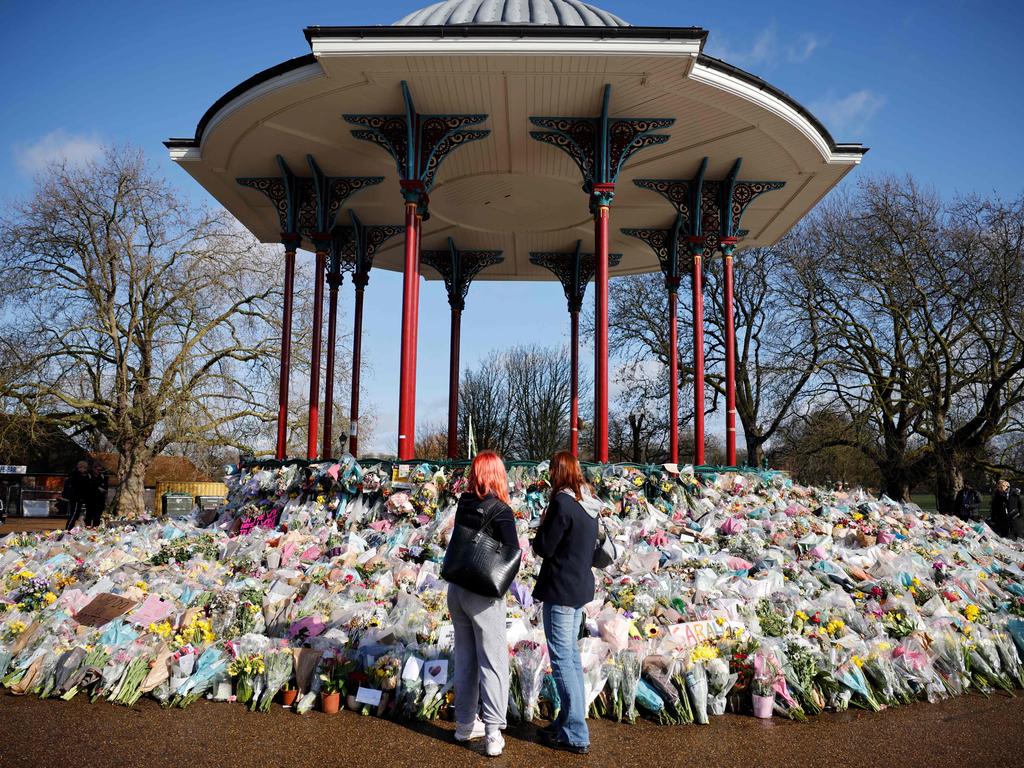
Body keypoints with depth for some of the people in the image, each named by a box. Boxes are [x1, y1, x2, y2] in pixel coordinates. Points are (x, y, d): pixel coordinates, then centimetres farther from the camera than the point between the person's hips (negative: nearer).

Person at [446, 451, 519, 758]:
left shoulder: (463, 505, -1)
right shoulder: (501, 511, -17)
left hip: (457, 589, 6)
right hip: (484, 595, -5)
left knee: (465, 658, 18)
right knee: (493, 663, 5)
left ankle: (465, 723, 28)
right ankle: (493, 734, 4)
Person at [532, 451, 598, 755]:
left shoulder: (562, 503, -19)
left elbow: (544, 548, -16)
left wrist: (541, 528, 2)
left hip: (560, 590, -9)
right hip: (581, 587, 9)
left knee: (562, 659, 0)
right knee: (572, 655, 18)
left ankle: (575, 734, 6)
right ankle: (571, 720, 28)